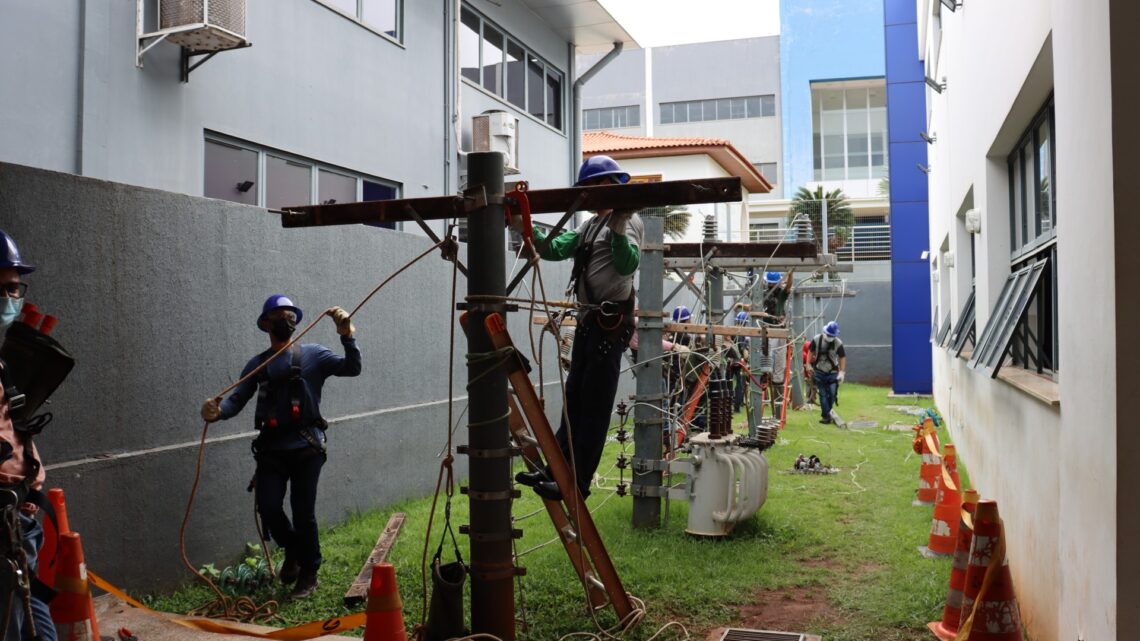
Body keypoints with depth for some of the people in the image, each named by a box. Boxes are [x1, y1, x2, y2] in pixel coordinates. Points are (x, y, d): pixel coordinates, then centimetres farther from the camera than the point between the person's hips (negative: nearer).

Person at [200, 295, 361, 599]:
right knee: (268, 507, -6)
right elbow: (237, 400, -2)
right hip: (271, 448, 2)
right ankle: (292, 550, 26)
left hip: (306, 448, -2)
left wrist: (347, 336, -25)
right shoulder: (257, 364, 10)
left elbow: (352, 368, -9)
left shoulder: (312, 354, 3)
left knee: (303, 512, -2)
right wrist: (218, 411, -24)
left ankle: (309, 572, 20)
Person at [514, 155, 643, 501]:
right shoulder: (589, 226, 20)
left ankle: (578, 481, -2)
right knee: (574, 397, 11)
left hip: (611, 322, -9)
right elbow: (552, 249, 12)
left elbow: (627, 265, -22)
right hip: (588, 320, 9)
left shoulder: (628, 220, -6)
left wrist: (617, 228, -34)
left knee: (594, 404, -6)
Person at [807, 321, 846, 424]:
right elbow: (811, 352, 4)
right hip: (819, 372, 0)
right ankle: (826, 416, 3)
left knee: (832, 393, -6)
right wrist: (808, 364, 1)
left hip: (832, 372, 0)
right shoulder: (817, 340, -9)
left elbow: (842, 358, -5)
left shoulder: (838, 343, -11)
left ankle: (825, 413, 15)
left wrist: (841, 372, -10)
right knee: (823, 394, -1)